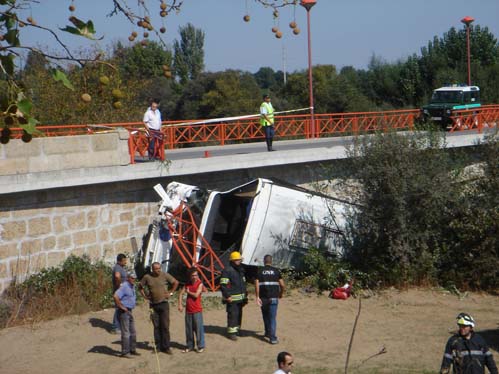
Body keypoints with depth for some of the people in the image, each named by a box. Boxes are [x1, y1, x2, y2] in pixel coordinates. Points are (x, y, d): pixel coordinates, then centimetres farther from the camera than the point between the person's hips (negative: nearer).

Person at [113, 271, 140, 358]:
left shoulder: (132, 286, 13)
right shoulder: (124, 286, -17)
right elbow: (116, 296, -31)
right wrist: (121, 306, -22)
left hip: (130, 311, 10)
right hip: (123, 312, -10)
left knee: (133, 332, 15)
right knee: (125, 333, -7)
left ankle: (132, 350, 25)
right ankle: (125, 352, -3)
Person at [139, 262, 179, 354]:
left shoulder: (165, 275, -3)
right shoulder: (147, 277, -1)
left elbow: (176, 282, 8)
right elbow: (140, 286, 15)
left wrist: (171, 293, 4)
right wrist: (145, 296, 5)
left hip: (164, 304, -1)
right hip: (153, 305, 1)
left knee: (165, 326, -3)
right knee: (156, 327, 6)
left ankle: (166, 347, 0)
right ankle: (158, 346, 12)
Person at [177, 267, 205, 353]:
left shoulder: (200, 284, -6)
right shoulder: (187, 284, 9)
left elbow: (196, 295, -17)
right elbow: (181, 293, 9)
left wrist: (188, 292, -2)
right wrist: (180, 304, -1)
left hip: (197, 310, -5)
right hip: (188, 310, 5)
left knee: (199, 328, -3)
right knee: (188, 329, 11)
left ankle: (201, 346, 5)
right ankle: (190, 346, 21)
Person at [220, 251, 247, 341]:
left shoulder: (240, 270, 16)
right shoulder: (227, 270, -11)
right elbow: (223, 285, -15)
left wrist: (245, 296, 21)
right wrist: (227, 296, -20)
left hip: (240, 298, 8)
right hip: (232, 298, -8)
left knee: (239, 314, 12)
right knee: (233, 315, -9)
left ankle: (237, 330, 23)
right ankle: (232, 332, -5)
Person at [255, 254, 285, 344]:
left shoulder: (260, 271, 2)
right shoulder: (276, 271, 3)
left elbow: (256, 284, -9)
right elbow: (282, 284, -1)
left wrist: (257, 297, -8)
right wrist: (281, 293, 16)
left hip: (263, 297, 1)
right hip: (273, 298, -1)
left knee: (265, 316, 22)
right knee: (272, 318, -2)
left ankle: (268, 332, 34)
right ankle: (272, 338, -10)